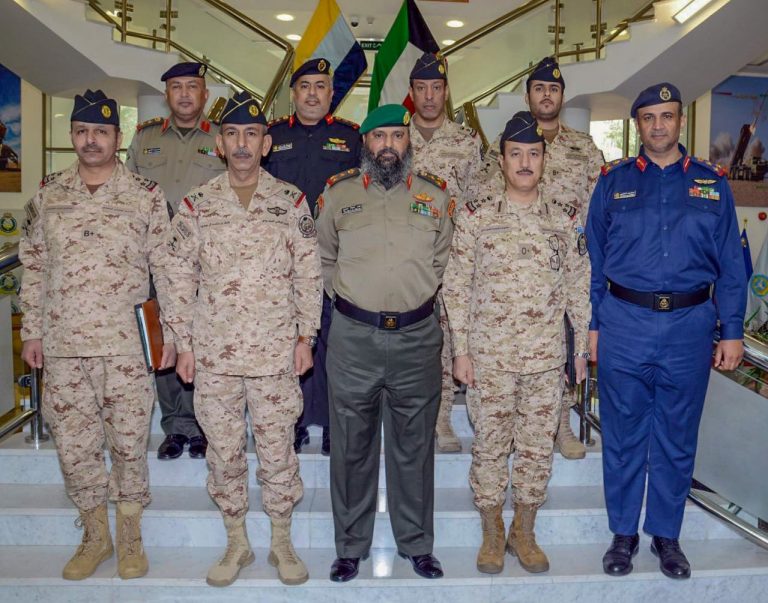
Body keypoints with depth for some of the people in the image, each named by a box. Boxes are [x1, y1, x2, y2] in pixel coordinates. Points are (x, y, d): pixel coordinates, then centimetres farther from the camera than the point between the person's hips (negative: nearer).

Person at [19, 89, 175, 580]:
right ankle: (95, 536, 27)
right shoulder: (48, 195, 9)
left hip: (125, 339, -3)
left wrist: (172, 330, -3)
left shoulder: (146, 195, 0)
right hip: (62, 341, 3)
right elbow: (34, 265, 12)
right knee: (74, 441, 9)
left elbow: (165, 267, 0)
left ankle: (130, 538, 22)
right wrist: (32, 331, 9)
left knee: (129, 438, 4)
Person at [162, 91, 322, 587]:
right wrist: (184, 344, 2)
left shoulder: (291, 201, 2)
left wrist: (306, 336, -1)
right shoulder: (197, 204, 3)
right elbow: (180, 276, 5)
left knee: (277, 449, 7)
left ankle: (282, 542, 25)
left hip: (275, 351, -1)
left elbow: (308, 273, 3)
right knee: (223, 451, 10)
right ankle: (237, 543, 27)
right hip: (213, 352, 1)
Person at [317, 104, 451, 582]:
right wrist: (346, 298, 9)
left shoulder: (435, 194, 6)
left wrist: (417, 298, 7)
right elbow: (324, 258, 13)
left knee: (415, 447, 11)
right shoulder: (338, 193, 4)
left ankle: (417, 544, 26)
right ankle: (351, 547, 24)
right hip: (353, 337, 0)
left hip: (418, 337, 1)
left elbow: (444, 261, 12)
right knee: (352, 447, 8)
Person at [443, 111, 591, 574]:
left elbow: (580, 288, 9)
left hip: (547, 357, 2)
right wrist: (461, 351, -6)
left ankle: (524, 532, 28)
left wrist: (583, 348, 6)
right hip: (491, 356, -2)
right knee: (491, 444, 7)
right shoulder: (476, 219, -2)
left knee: (538, 446, 10)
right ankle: (492, 533, 25)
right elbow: (457, 287, -2)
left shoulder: (565, 224, 5)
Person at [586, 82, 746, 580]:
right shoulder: (613, 181, 5)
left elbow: (730, 264, 6)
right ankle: (623, 533, 24)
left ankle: (667, 535, 27)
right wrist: (591, 324, 1)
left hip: (690, 325, 1)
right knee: (624, 436, 8)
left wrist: (732, 331, 0)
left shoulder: (712, 183, 7)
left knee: (678, 439, 11)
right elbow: (593, 258, 5)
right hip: (624, 323, -1)